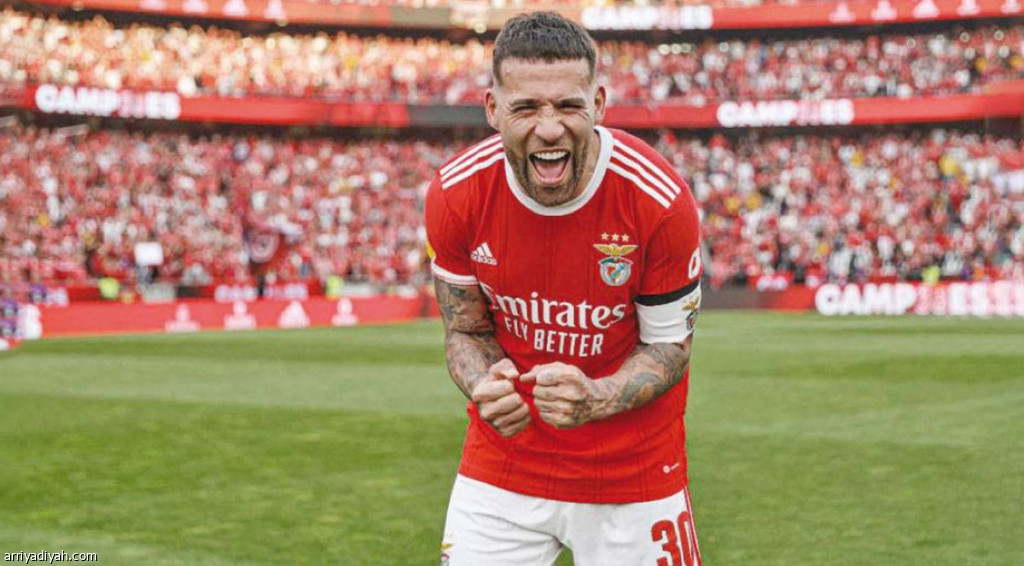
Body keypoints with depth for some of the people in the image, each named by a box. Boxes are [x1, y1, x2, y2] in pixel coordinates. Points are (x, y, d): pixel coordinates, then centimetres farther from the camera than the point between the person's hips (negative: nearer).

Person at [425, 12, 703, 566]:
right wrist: (484, 388, -23)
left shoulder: (659, 200, -20)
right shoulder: (454, 194, -13)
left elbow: (668, 346, -9)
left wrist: (595, 398, -28)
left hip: (633, 472, -1)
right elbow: (465, 330, -1)